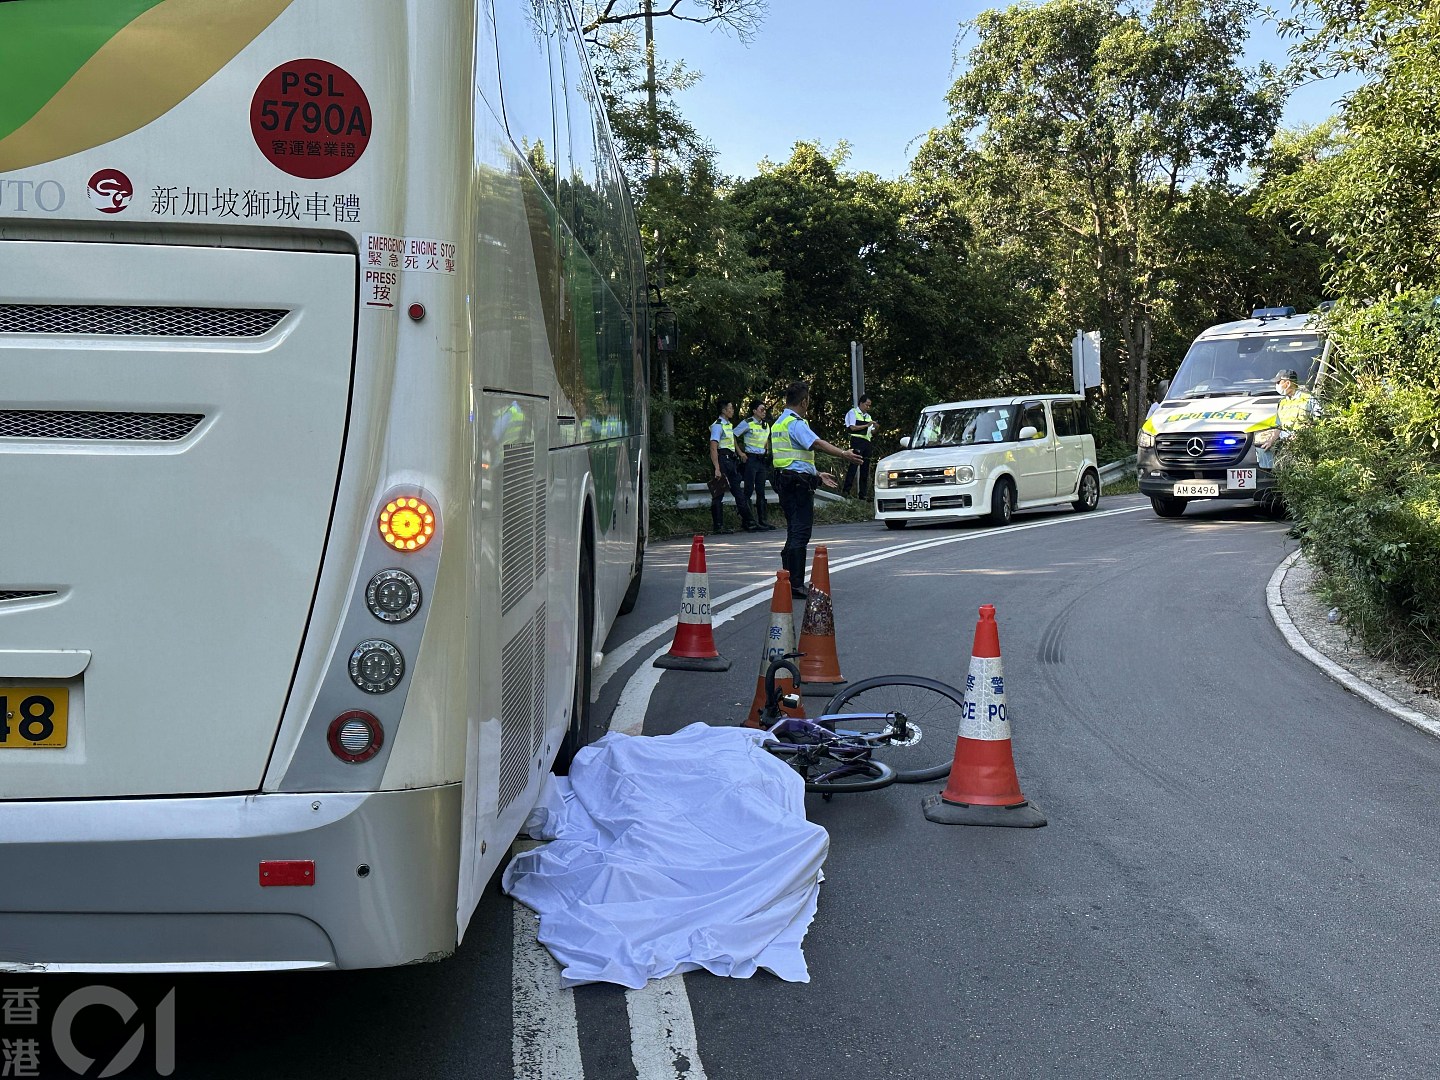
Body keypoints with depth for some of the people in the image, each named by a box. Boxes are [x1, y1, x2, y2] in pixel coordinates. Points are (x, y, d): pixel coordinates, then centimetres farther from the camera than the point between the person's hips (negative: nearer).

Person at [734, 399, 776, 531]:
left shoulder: (766, 425, 14)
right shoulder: (747, 423, -7)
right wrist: (740, 453, -8)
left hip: (762, 460, 7)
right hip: (751, 459, -7)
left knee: (761, 491, 8)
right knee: (749, 490, -6)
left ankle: (761, 520, 10)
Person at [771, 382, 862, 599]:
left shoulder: (779, 423, 19)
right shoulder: (796, 423, -12)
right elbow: (816, 443, -28)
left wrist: (817, 474, 29)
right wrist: (844, 454, -35)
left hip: (784, 481, 10)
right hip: (799, 481, -10)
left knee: (794, 532, 15)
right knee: (800, 533, -9)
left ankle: (789, 580, 19)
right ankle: (795, 585, -11)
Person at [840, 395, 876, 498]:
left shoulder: (868, 416, 24)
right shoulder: (853, 413, 4)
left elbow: (872, 432, 22)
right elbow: (852, 427, -8)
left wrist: (874, 428, 0)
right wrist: (867, 425, -10)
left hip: (867, 442, 7)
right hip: (857, 440, -7)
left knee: (865, 468, 4)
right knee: (854, 465, -15)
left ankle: (862, 494, 6)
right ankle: (846, 490, -17)